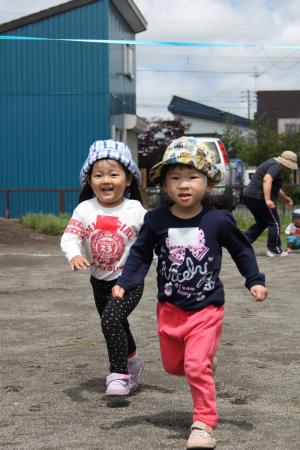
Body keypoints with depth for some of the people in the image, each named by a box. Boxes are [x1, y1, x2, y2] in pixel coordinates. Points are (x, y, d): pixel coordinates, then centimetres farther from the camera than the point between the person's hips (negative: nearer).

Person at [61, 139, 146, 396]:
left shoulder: (136, 210, -11)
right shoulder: (85, 209, -7)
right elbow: (70, 237, -13)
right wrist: (75, 255, -33)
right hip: (100, 280, 4)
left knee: (111, 320, -23)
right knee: (117, 326, 20)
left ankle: (119, 374, -10)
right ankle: (132, 360, 46)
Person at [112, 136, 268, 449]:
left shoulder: (218, 220, -11)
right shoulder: (156, 220, -8)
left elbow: (242, 250, 5)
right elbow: (140, 254, 3)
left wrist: (255, 280, 2)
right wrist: (123, 283, -6)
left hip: (207, 307, -3)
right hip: (170, 308, 3)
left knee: (196, 366, -14)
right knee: (173, 364, 16)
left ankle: (204, 423, 1)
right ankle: (205, 360, 48)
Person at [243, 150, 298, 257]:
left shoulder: (273, 164, 22)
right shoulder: (276, 167, -13)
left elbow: (275, 187, 37)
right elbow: (267, 180, -31)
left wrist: (285, 198, 45)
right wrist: (268, 199, -39)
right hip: (259, 197, -10)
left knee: (262, 223, 21)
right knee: (274, 223, 2)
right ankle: (274, 250, 7)